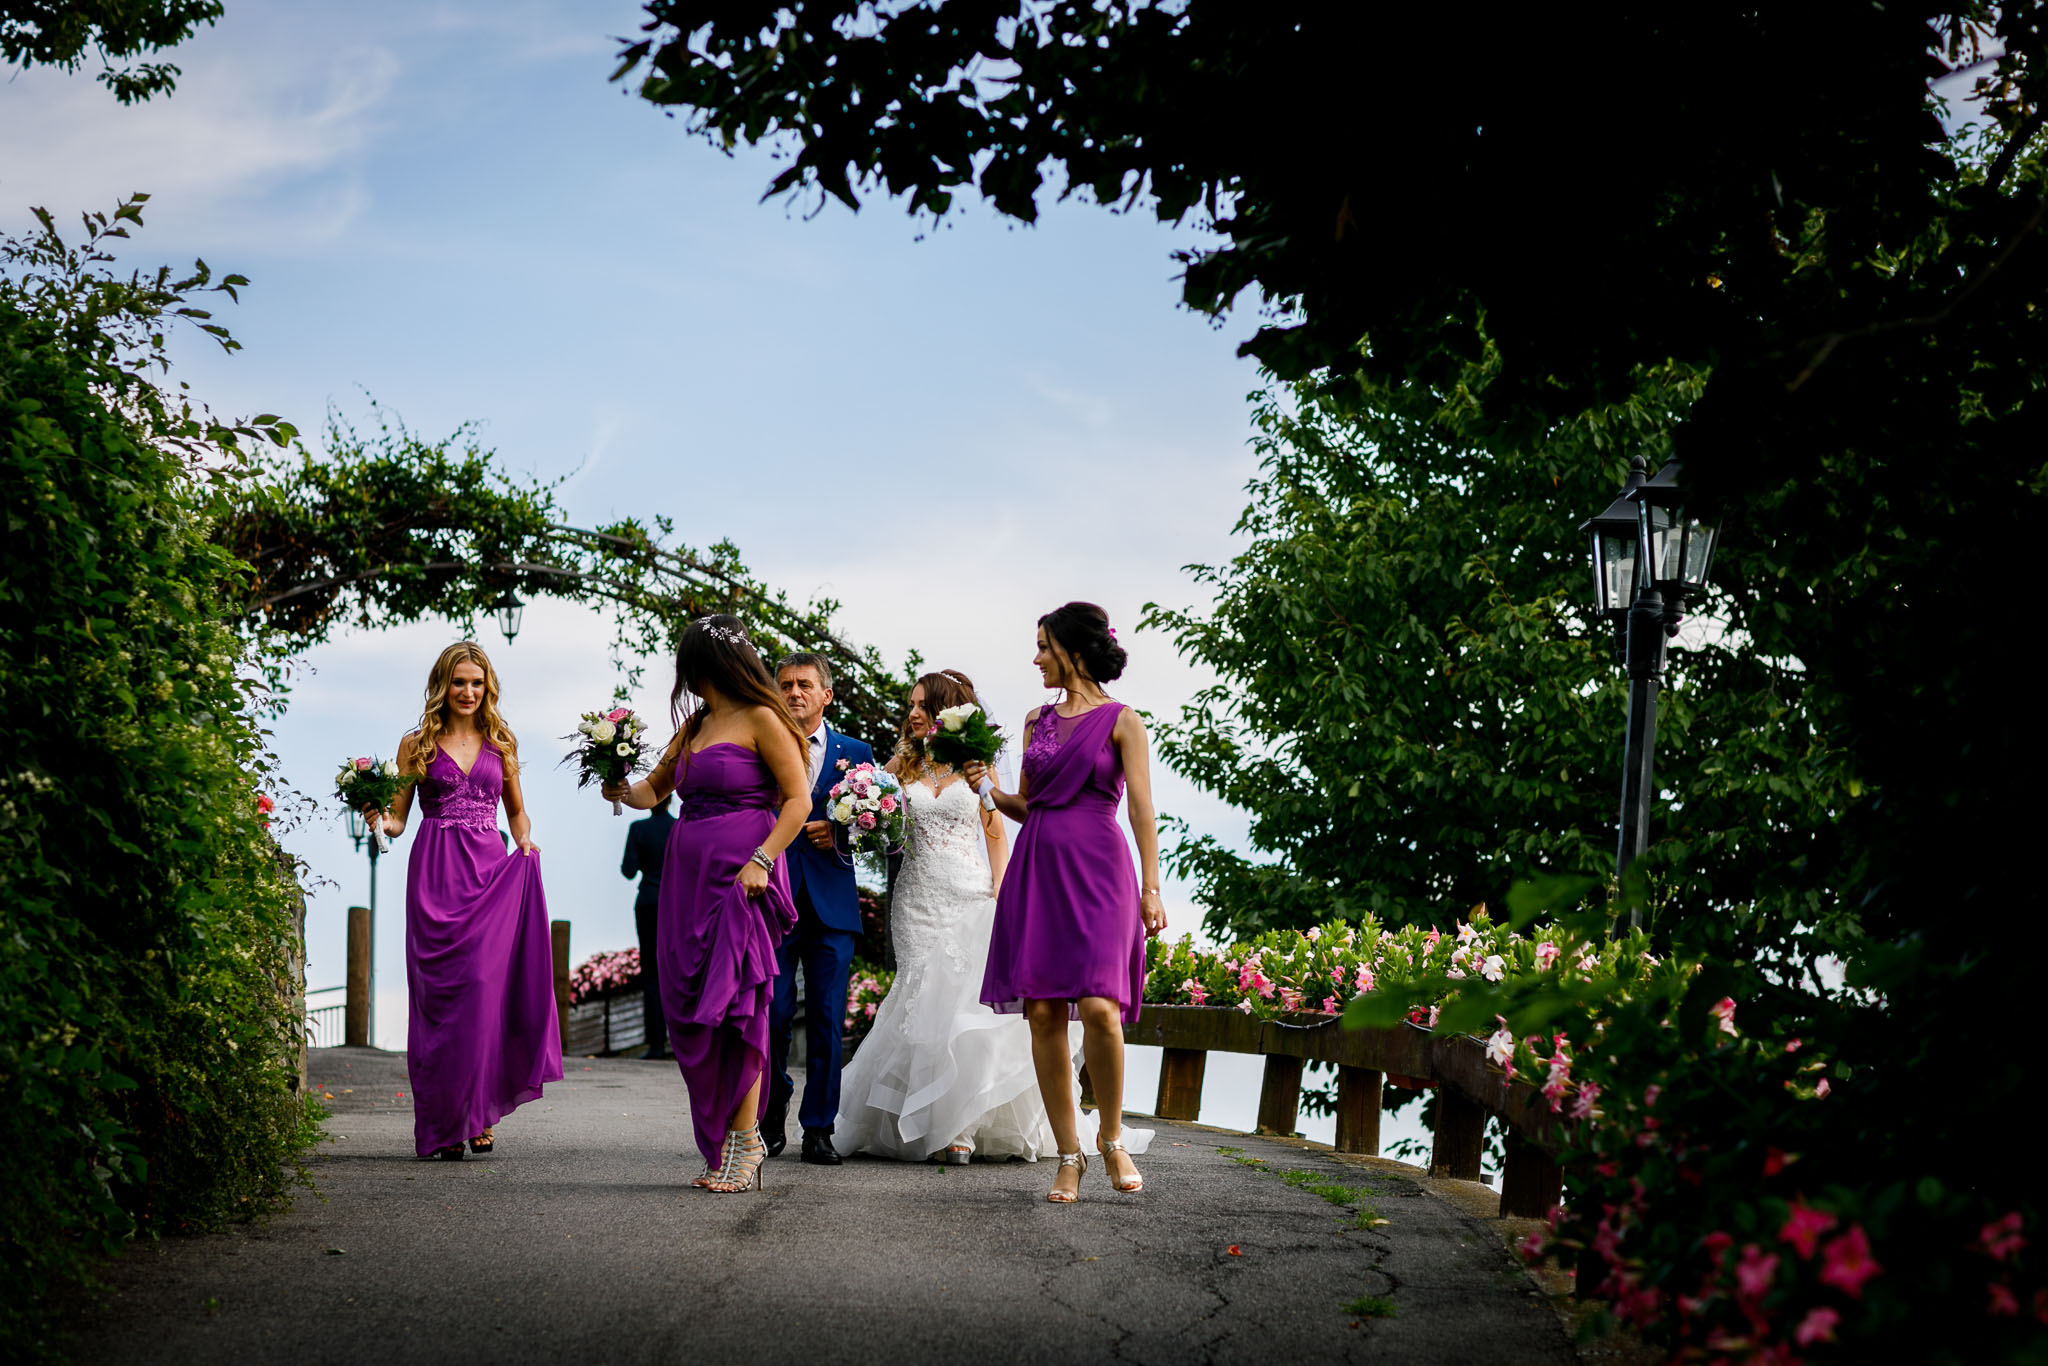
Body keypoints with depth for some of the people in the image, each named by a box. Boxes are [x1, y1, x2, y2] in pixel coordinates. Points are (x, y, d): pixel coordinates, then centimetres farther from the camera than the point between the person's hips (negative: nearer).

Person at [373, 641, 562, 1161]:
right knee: (439, 991, -5)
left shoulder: (500, 743, 14)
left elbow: (516, 810, 24)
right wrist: (381, 822, -13)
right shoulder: (417, 745, 9)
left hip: (490, 870, 1)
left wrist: (525, 843, 5)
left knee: (485, 987, -11)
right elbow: (397, 816, 9)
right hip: (435, 873, -1)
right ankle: (443, 1123, 0)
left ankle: (480, 1114, -4)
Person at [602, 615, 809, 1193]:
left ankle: (744, 1141, -5)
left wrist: (761, 860, -18)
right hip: (686, 875, 8)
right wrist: (623, 791, 3)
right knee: (688, 1010, 3)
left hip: (738, 876, -7)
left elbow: (798, 799, -8)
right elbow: (655, 789, 26)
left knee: (732, 1005, -10)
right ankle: (724, 1144, 10)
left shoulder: (760, 721, -3)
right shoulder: (694, 725, 19)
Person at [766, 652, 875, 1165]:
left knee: (828, 1021, 0)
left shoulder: (856, 753, 11)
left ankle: (819, 1129, 7)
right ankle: (773, 1112, 20)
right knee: (772, 1013, -3)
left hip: (831, 904, 1)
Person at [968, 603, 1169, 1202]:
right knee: (1042, 1013, -2)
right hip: (1037, 871, 5)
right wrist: (989, 790, 2)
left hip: (1096, 869, -5)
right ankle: (1069, 1157, 4)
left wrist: (1151, 888, -12)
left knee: (1099, 1007, -19)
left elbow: (1142, 809, -4)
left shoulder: (1121, 721, 2)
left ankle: (1112, 1136, 2)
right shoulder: (1038, 721, 17)